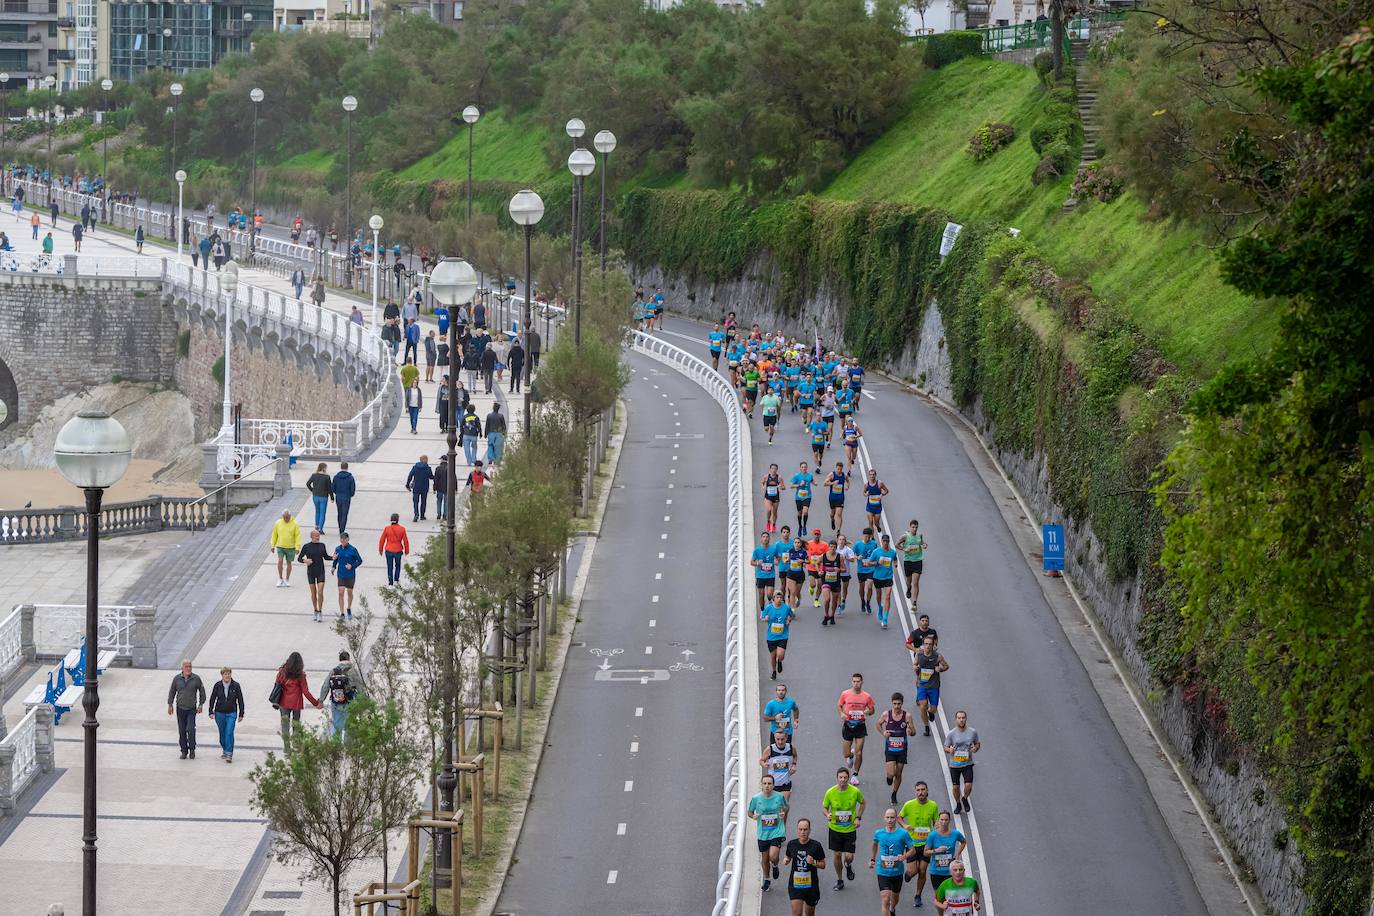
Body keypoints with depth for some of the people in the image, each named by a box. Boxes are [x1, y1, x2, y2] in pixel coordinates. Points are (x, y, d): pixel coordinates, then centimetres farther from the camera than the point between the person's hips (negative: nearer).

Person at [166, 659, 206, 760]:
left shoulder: (196, 678, -5)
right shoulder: (177, 678, -1)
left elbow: (202, 691, 6)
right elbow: (172, 692, 10)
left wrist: (201, 704, 4)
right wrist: (170, 705, 7)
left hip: (192, 709, -2)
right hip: (180, 709, 2)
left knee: (190, 729, -14)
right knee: (181, 731, 5)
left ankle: (192, 750, 2)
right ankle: (184, 751, 15)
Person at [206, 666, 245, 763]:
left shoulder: (235, 685, -5)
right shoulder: (218, 685, -3)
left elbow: (240, 700, 1)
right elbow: (212, 699, 4)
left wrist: (241, 714, 2)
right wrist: (211, 712, 0)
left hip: (231, 713, -2)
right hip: (219, 713, 2)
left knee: (229, 733, -14)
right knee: (222, 733, 12)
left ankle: (229, 754, -14)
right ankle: (225, 750, 31)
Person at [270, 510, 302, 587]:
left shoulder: (294, 524, -7)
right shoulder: (278, 523, -2)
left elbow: (297, 536, -6)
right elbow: (274, 535, 6)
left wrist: (297, 547, -13)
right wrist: (273, 546, 5)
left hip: (290, 547, -1)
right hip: (280, 546, 1)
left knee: (288, 563, 9)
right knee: (280, 561, -13)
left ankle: (287, 580, 23)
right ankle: (280, 579, 1)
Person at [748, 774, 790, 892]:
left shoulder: (779, 797, -7)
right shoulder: (756, 798, -6)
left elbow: (786, 808, 13)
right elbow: (750, 812, 8)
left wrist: (784, 814, -6)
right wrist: (753, 816, -14)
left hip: (777, 832, -2)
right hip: (763, 833, 2)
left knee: (773, 856, -18)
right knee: (764, 858, 11)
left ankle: (775, 866, 20)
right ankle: (766, 880, 35)